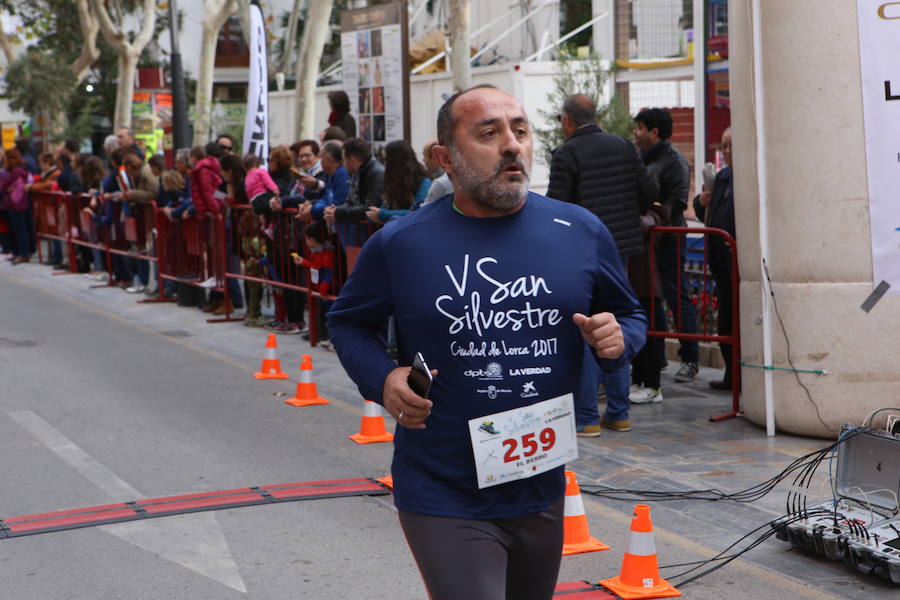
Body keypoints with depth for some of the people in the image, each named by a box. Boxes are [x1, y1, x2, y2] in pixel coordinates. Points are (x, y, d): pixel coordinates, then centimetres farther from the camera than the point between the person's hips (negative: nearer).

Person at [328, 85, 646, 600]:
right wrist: (381, 377, -10)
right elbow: (348, 321, 9)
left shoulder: (582, 232, -1)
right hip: (445, 502, -4)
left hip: (542, 494, 4)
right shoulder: (400, 244, -6)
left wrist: (619, 340, -10)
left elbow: (630, 314, 13)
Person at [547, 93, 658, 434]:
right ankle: (618, 413, 16)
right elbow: (650, 191, 6)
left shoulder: (566, 154, -11)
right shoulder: (623, 147, 7)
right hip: (620, 249, 6)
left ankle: (586, 417, 0)